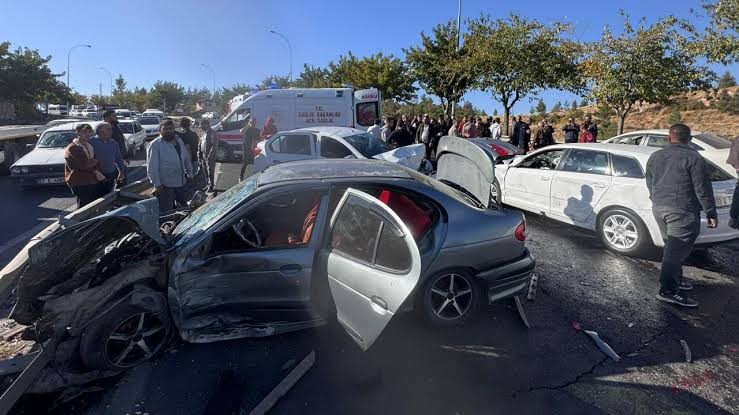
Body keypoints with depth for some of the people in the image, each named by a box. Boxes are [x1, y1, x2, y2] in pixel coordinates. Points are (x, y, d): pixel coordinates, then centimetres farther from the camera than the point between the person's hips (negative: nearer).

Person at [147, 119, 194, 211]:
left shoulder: (179, 140, 9)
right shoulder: (155, 145, -12)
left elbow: (186, 158, 19)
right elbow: (152, 167, -16)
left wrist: (190, 173, 17)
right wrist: (157, 184, -20)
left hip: (182, 183, 7)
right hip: (165, 186, -7)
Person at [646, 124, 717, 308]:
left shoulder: (655, 157, 10)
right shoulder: (693, 158, -9)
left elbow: (650, 184, 19)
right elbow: (703, 189, -9)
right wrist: (711, 214, -2)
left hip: (659, 208, 7)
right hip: (682, 212, -7)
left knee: (672, 248, 19)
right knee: (676, 251, -5)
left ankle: (676, 280, 29)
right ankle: (667, 290, -4)